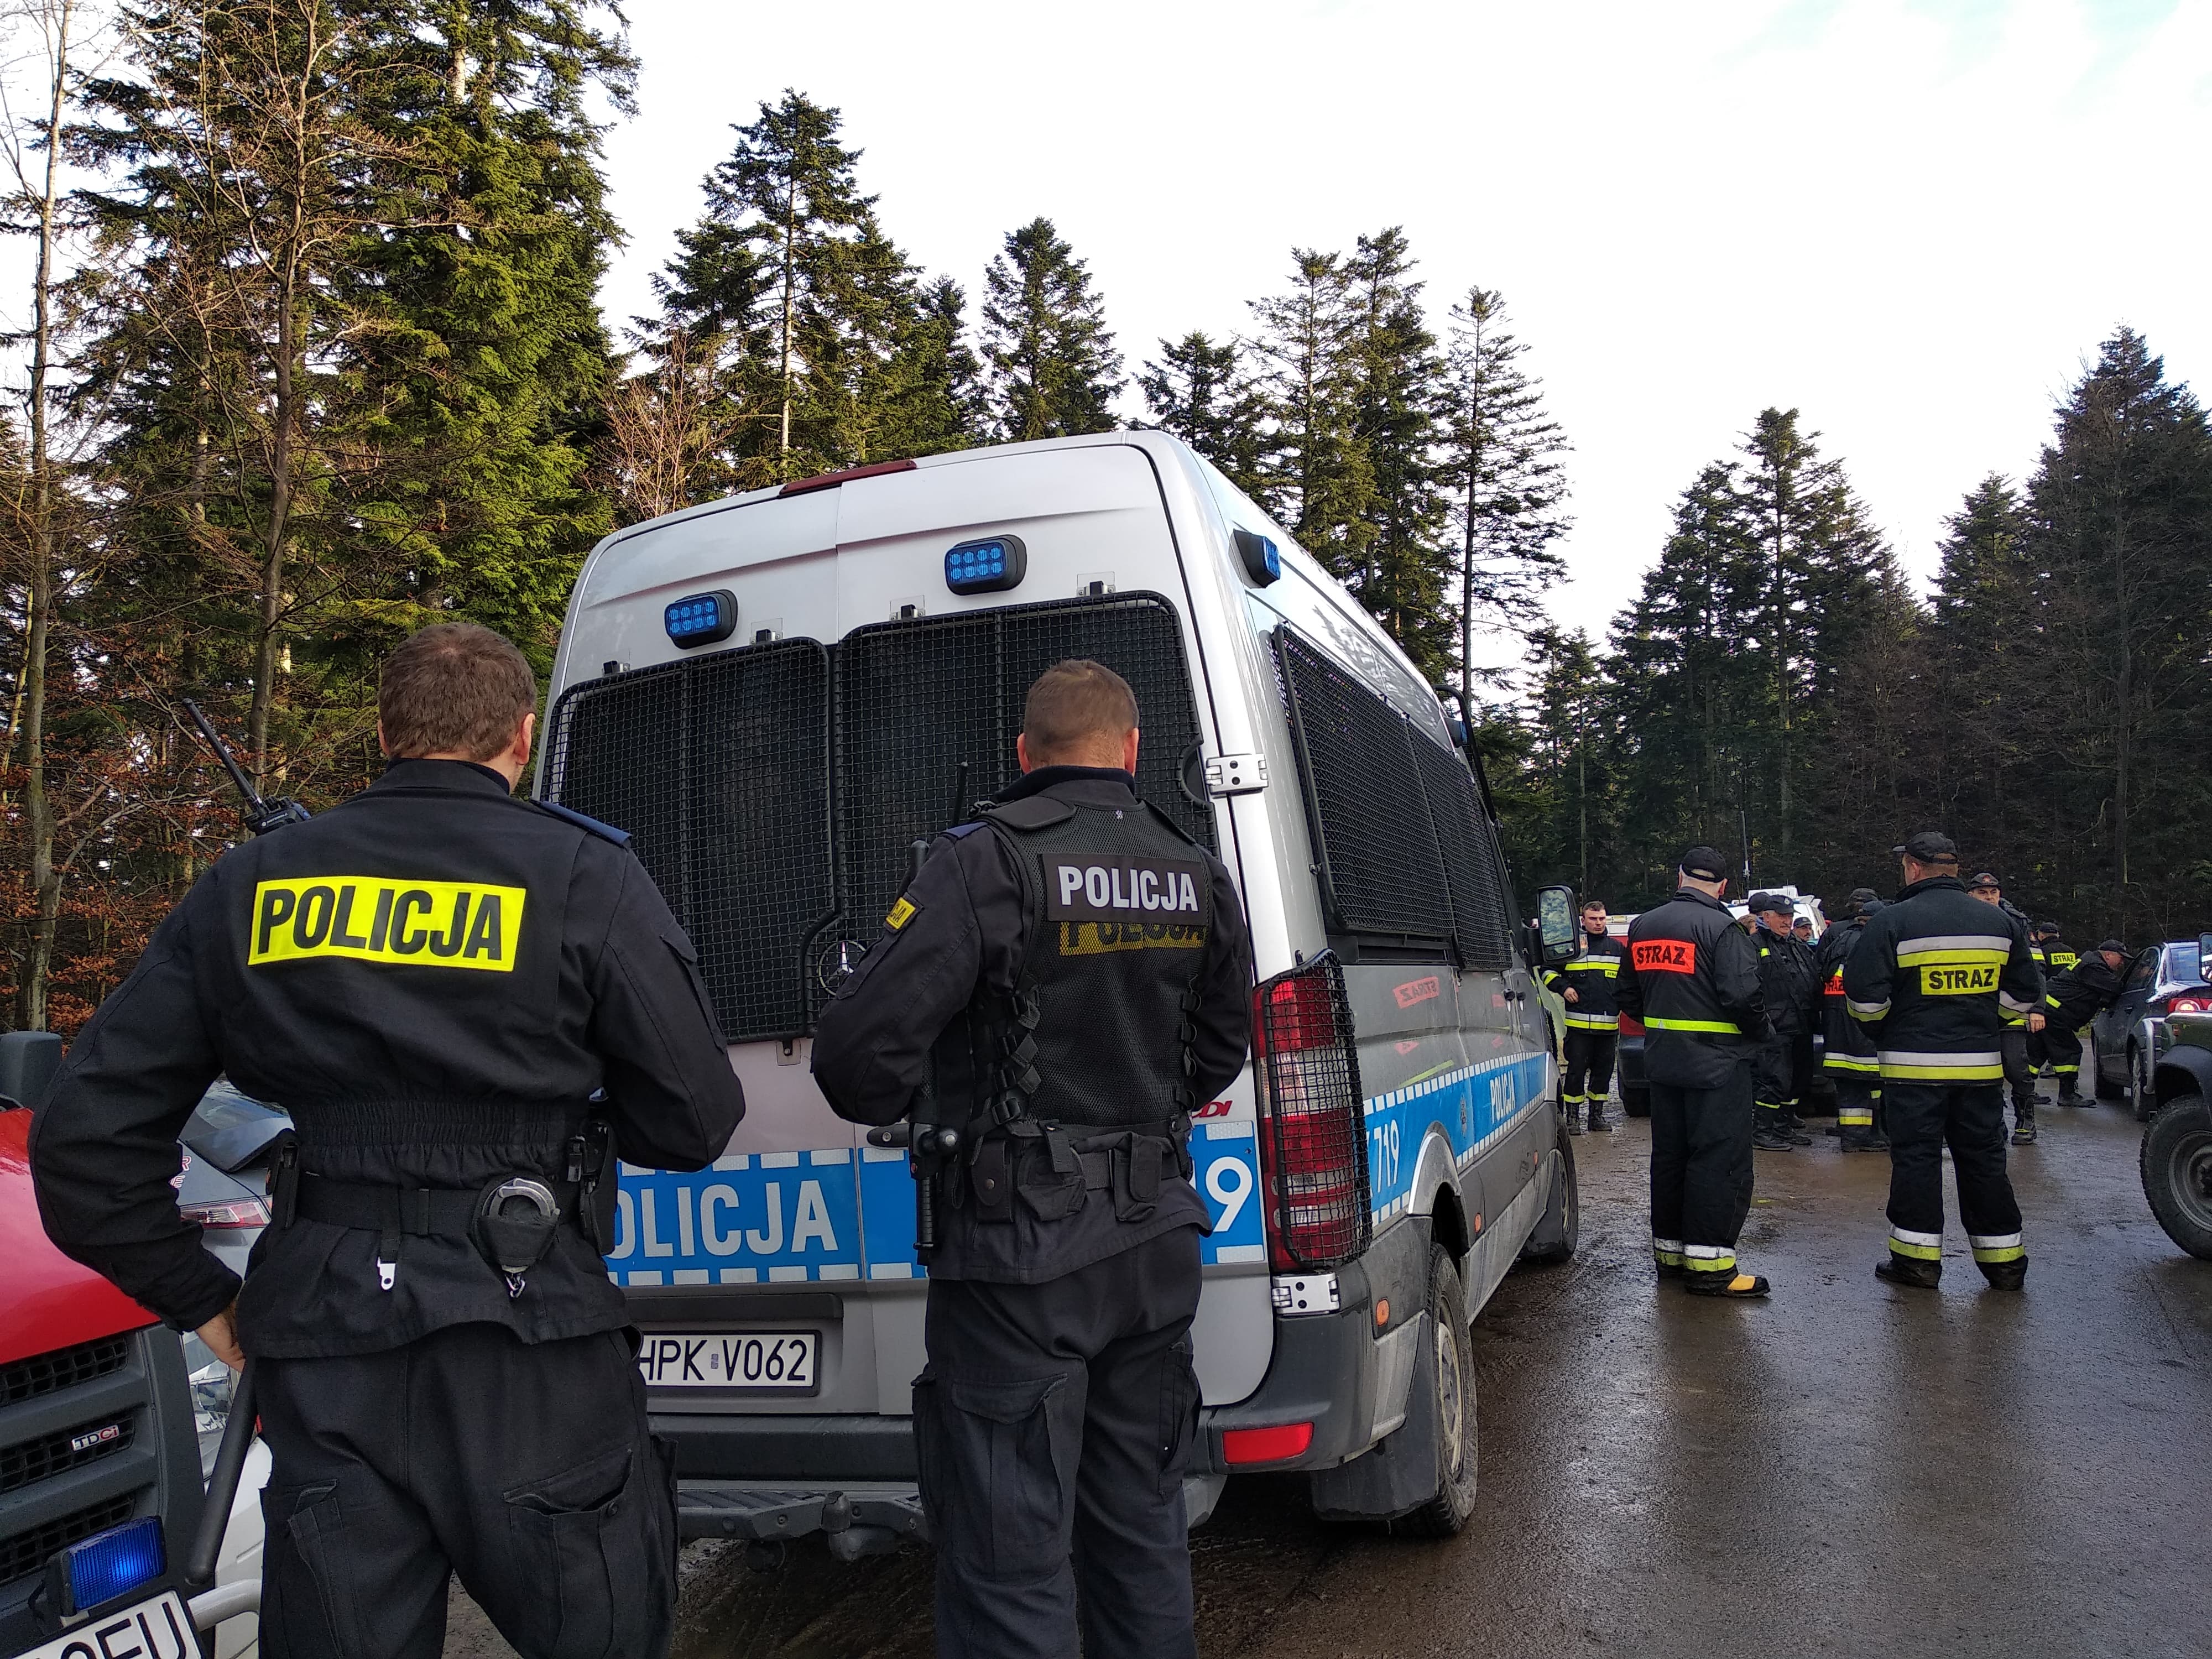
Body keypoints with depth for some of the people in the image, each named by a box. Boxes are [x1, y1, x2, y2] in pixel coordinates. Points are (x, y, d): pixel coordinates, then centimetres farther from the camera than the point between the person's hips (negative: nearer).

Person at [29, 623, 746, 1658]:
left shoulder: (249, 886, 4)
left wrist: (202, 1302, 13)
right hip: (527, 1358, -3)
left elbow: (84, 1135, 5)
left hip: (323, 1358, 3)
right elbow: (695, 1120, -4)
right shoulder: (584, 877, -6)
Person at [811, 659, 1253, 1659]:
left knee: (1011, 1557, 4)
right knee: (1140, 1524, 22)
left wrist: (892, 1109, 3)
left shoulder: (987, 861, -15)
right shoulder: (1195, 875, 5)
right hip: (1155, 1241, 6)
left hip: (1022, 1250, -6)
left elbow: (858, 1050, -19)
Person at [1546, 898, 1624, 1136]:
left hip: (1608, 1024, 4)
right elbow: (1548, 972, 8)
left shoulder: (1616, 948, 14)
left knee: (1603, 1071, 9)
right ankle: (1573, 1118, 3)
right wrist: (1563, 988, -7)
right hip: (1578, 1024, -4)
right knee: (1576, 1070, -3)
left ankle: (1597, 1115, 20)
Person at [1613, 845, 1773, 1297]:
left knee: (1669, 1155, 15)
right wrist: (1762, 1033, -3)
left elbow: (1626, 996, 15)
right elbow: (1743, 995, -21)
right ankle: (1709, 1265, -4)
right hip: (1717, 1064, -7)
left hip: (1662, 1061, 7)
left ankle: (1669, 1250, 23)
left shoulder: (1643, 927, 9)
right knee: (1721, 1160, -3)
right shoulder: (1721, 929, -14)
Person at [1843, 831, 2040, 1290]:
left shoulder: (1893, 921, -9)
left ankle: (1917, 1260, 8)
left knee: (1916, 1159, 4)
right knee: (1984, 1161, 13)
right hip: (1981, 1064, 4)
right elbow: (2024, 994, 12)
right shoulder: (1999, 922, 6)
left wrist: (1883, 1031, 7)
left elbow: (1863, 995, -12)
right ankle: (2004, 1261, 20)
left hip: (1914, 1065, -4)